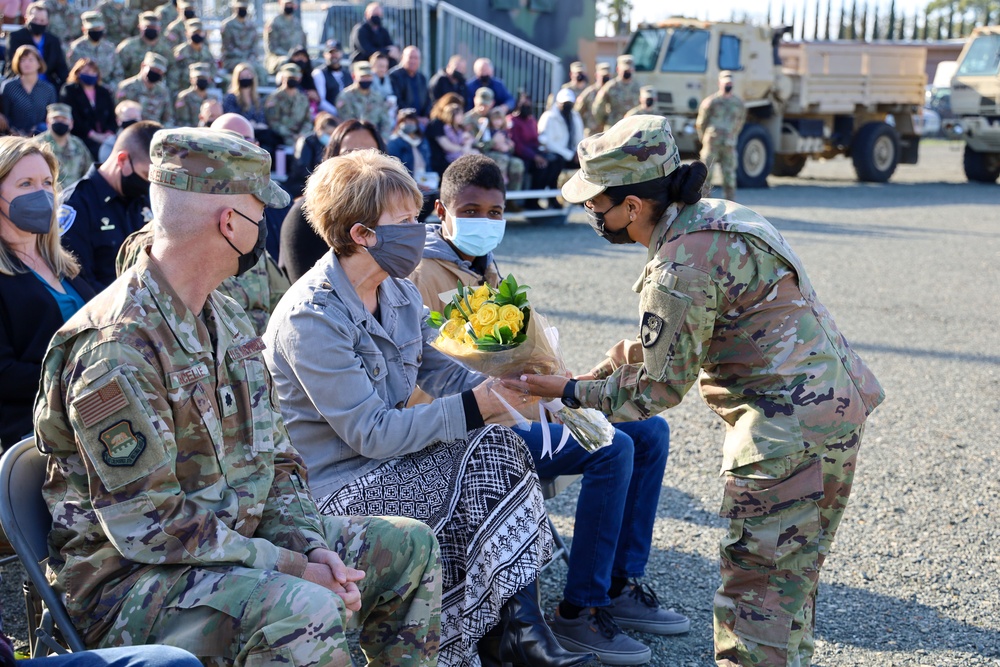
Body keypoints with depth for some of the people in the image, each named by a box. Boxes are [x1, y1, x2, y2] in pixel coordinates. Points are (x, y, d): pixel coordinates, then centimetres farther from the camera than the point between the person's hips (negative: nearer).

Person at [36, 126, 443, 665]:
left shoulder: (227, 322, 8)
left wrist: (314, 547, -7)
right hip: (126, 579, -9)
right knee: (303, 609, -35)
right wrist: (294, 568, -23)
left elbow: (275, 459, 11)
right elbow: (149, 526, -25)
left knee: (409, 546, 9)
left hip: (237, 541, 9)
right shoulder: (117, 348, -23)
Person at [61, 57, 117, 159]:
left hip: (105, 137, 4)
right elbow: (74, 118, -2)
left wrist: (109, 133, -7)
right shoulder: (69, 91, 10)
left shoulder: (104, 92, 24)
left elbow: (112, 117, 15)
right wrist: (93, 135, -11)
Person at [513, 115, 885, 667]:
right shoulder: (714, 216, 12)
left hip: (788, 426, -10)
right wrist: (598, 372, 14)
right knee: (794, 571, 22)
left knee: (754, 584, -2)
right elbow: (670, 344, 20)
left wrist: (569, 392, -2)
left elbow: (658, 387, -11)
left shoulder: (682, 269, -19)